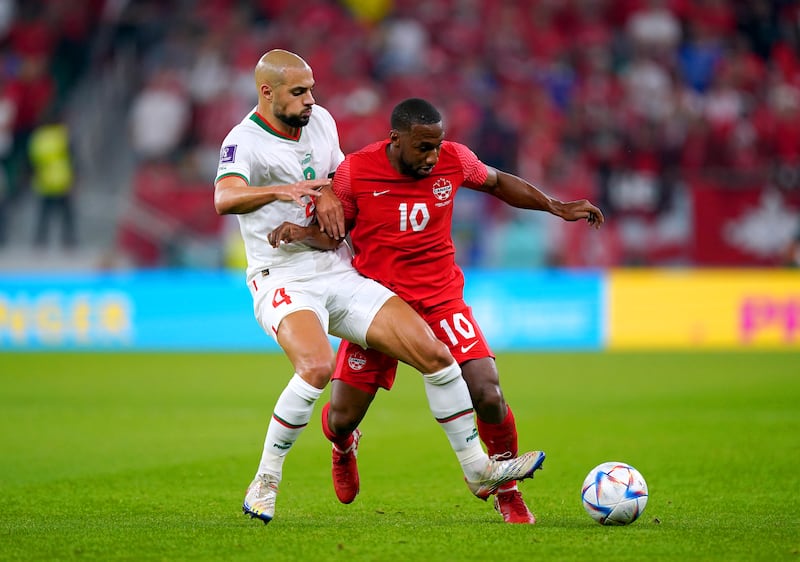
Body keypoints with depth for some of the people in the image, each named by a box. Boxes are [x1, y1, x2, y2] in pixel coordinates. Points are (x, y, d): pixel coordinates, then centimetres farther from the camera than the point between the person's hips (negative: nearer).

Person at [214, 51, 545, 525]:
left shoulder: (321, 121, 9)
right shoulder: (245, 141, -13)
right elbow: (225, 199, -34)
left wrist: (328, 192, 3)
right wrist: (282, 191, -52)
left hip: (341, 275, 7)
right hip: (283, 282, -7)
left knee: (435, 353, -3)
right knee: (317, 367, -35)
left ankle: (479, 471, 10)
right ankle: (265, 482, -17)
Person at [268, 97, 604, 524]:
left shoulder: (453, 160, -7)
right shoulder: (355, 172, -12)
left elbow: (497, 182, 14)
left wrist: (557, 208, 8)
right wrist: (299, 231, -20)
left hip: (440, 298, 1)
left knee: (488, 395, -17)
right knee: (341, 418, -1)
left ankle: (508, 494, 7)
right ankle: (344, 448, 41)